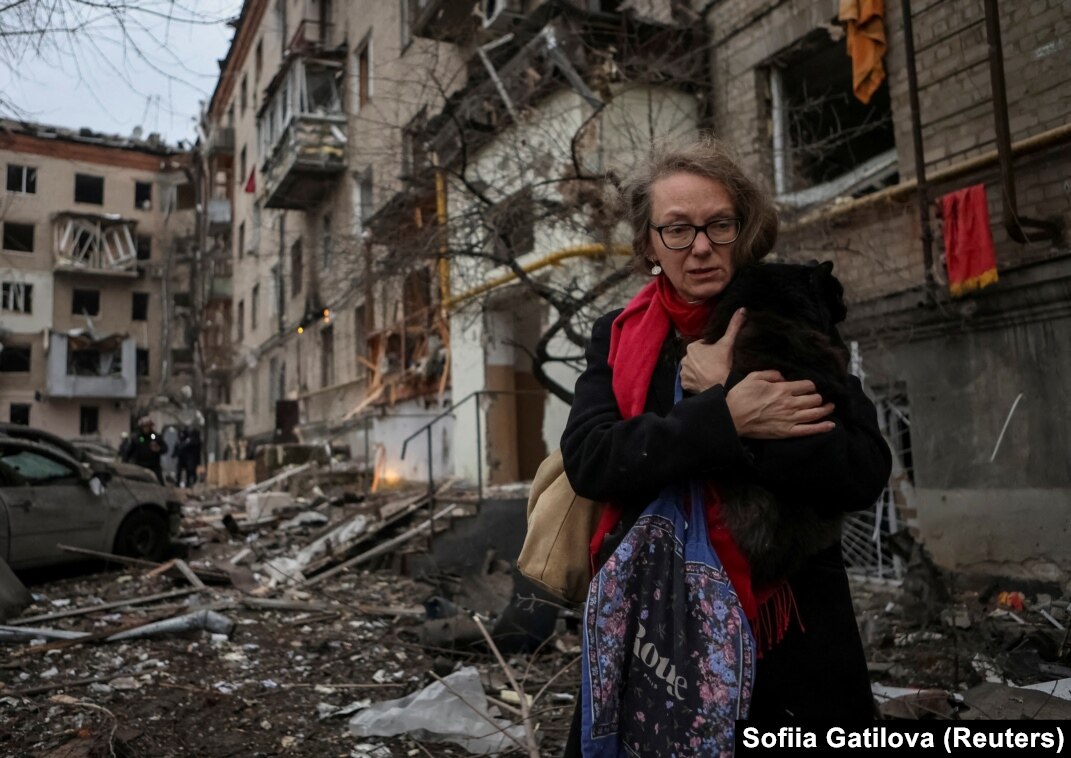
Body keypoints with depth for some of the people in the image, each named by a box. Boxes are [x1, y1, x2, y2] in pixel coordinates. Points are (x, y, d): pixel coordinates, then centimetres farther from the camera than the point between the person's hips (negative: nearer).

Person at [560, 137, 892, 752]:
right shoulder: (618, 338, 2)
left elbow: (864, 474, -15)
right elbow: (587, 459, -14)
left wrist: (717, 392, -19)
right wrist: (726, 419, -24)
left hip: (791, 629, -1)